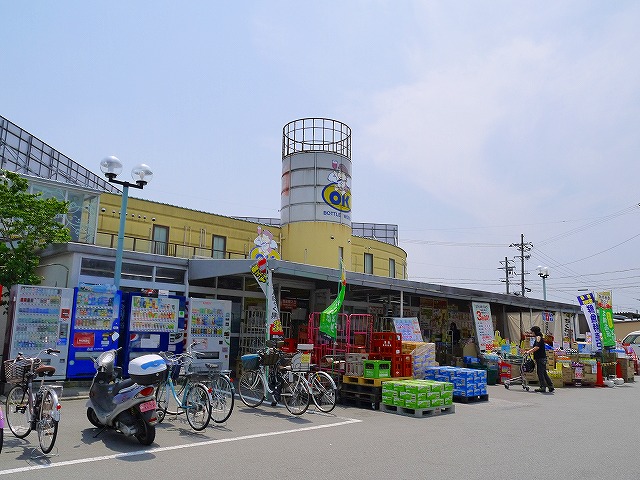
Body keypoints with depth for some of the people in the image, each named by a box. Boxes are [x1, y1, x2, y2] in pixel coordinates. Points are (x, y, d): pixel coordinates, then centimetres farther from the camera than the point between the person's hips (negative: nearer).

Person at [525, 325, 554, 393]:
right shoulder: (539, 337, 18)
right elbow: (534, 347, 25)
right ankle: (551, 386, 15)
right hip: (542, 357, 10)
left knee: (540, 373, -5)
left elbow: (537, 347, -23)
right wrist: (528, 351, 22)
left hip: (540, 358, -10)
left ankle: (543, 387, -2)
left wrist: (529, 352, -19)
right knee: (544, 373, 13)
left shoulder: (538, 337, -12)